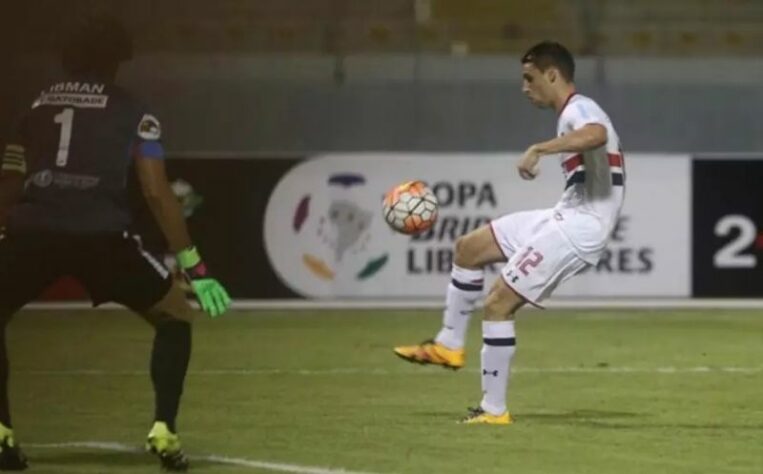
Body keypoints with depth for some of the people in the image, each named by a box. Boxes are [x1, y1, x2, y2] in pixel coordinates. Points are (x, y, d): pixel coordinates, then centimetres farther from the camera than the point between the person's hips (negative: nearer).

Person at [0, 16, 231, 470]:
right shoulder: (133, 113, 15)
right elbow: (157, 195, 7)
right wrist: (196, 270, 10)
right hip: (100, 235, -2)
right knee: (176, 317, 20)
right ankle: (164, 431, 7)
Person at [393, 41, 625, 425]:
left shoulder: (579, 109, -13)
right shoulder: (574, 115, 18)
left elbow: (597, 135, -39)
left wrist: (538, 149, -39)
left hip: (579, 228, -10)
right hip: (565, 218, 10)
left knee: (497, 303, -10)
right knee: (469, 248, 16)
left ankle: (494, 409, -5)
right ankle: (449, 345, 24)